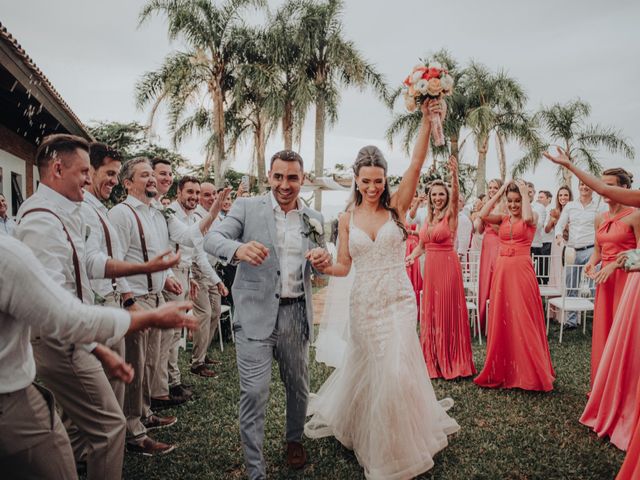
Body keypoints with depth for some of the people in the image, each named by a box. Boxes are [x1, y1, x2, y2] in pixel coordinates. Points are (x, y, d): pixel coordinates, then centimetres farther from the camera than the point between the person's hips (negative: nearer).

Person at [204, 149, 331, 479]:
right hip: (257, 312, -3)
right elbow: (211, 238, -12)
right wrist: (238, 248, -35)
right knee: (254, 392, -3)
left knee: (298, 386, 16)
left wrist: (324, 259, -10)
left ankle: (294, 440, 43)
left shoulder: (314, 220, 10)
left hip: (296, 313, 4)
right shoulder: (247, 207, -1)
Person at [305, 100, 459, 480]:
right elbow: (343, 267, 3)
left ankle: (398, 445, 24)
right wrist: (321, 267, -17)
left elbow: (417, 163, -13)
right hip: (364, 303, 1)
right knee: (366, 368, 10)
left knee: (396, 368, -2)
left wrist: (427, 121, -21)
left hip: (398, 300, -1)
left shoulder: (397, 207, -2)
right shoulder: (347, 219, 2)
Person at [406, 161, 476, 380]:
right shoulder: (428, 218, 12)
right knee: (431, 312, 11)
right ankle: (433, 359, 24)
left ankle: (451, 361, 13)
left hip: (447, 266, -6)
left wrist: (454, 175, -41)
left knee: (448, 312, 0)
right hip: (430, 267, 6)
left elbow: (455, 196, -25)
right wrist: (412, 256, -3)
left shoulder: (450, 214, -5)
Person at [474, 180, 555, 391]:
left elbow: (527, 217, -23)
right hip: (501, 270, 4)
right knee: (501, 319, 8)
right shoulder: (503, 219, 11)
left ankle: (527, 371, 13)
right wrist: (499, 192, 1)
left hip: (521, 270, -4)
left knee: (522, 319, -2)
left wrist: (525, 192, -9)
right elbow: (483, 215, -6)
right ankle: (502, 370, 21)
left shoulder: (531, 218, 1)